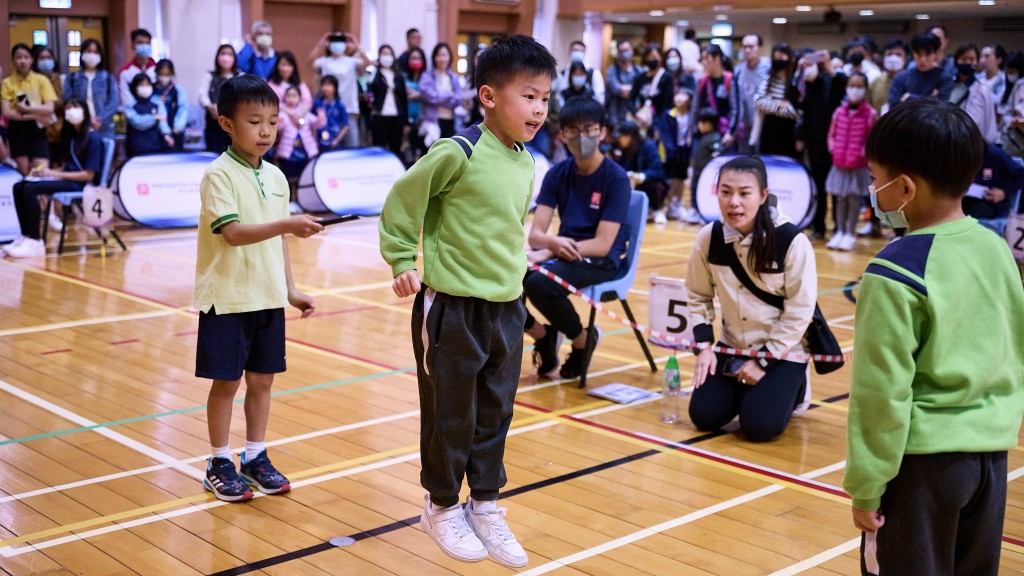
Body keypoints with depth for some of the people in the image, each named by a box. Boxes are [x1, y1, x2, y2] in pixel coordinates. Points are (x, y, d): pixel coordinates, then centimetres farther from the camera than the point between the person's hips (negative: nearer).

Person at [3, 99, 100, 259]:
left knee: (31, 189, -25)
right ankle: (27, 236, -9)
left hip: (81, 184, -9)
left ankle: (36, 242, -24)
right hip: (67, 179, 9)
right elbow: (67, 166, 16)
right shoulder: (71, 135, 17)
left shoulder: (93, 138, -10)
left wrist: (54, 174, -16)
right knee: (19, 187, -8)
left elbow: (89, 175, -16)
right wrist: (49, 172, -5)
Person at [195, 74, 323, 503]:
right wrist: (287, 224, -36)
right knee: (226, 381, 4)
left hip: (268, 297, 6)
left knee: (262, 378, 12)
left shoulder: (276, 177, 8)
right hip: (227, 297, -6)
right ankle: (219, 465, 18)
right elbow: (233, 233, -24)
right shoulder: (219, 175, -12)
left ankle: (255, 457, 26)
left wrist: (290, 290, 12)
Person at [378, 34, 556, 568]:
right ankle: (442, 506, 27)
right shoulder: (458, 153, -18)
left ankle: (485, 506, 30)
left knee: (495, 414, 15)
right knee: (451, 416, 7)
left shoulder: (526, 163, 4)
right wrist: (403, 263, -11)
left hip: (508, 308, 6)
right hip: (453, 308, -6)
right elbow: (401, 202, -10)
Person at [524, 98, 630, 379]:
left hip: (599, 263, -5)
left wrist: (547, 253, -25)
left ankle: (583, 339, -4)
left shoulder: (616, 178, -11)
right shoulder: (557, 174, 3)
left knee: (540, 283, -34)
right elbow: (535, 233, -3)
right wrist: (555, 242, -28)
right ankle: (542, 334, 6)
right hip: (562, 255, 5)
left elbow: (602, 244, -17)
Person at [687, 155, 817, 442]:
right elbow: (698, 296, 4)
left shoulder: (792, 242, -22)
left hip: (783, 351, -4)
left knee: (759, 425, -17)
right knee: (704, 416, -8)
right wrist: (704, 345, -7)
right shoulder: (709, 238, -9)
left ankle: (792, 386, 16)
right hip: (732, 347, 4)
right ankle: (745, 388, 23)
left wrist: (763, 361, -15)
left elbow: (799, 311, -16)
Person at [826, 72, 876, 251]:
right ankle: (839, 232, 19)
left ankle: (850, 234, 11)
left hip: (859, 165, -3)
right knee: (840, 198, 11)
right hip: (839, 163, 3)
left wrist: (865, 150, -14)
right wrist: (832, 147, -1)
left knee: (854, 198, 3)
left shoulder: (870, 114, -7)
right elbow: (831, 134, 12)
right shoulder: (839, 112, 2)